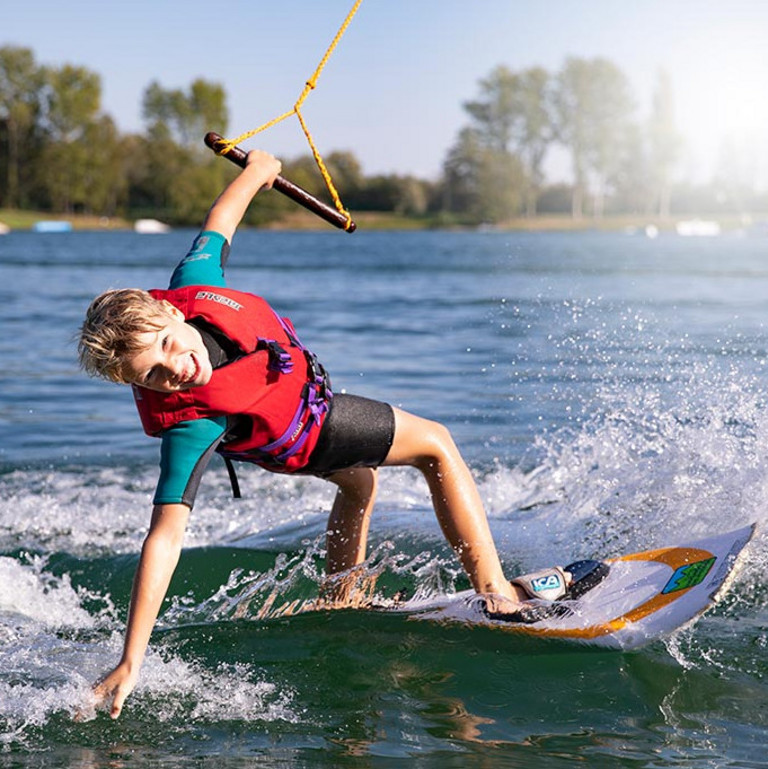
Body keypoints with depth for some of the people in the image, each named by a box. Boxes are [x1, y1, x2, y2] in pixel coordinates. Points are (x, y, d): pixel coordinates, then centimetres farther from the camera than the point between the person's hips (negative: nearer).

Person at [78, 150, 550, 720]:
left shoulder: (193, 285, -34)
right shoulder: (190, 425, -46)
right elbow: (165, 538, -50)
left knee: (359, 484, 31)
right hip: (301, 433, -7)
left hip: (297, 375, 7)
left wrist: (255, 171, 5)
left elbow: (215, 225, -12)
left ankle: (342, 607, 50)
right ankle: (495, 591, 6)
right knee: (434, 443, 1)